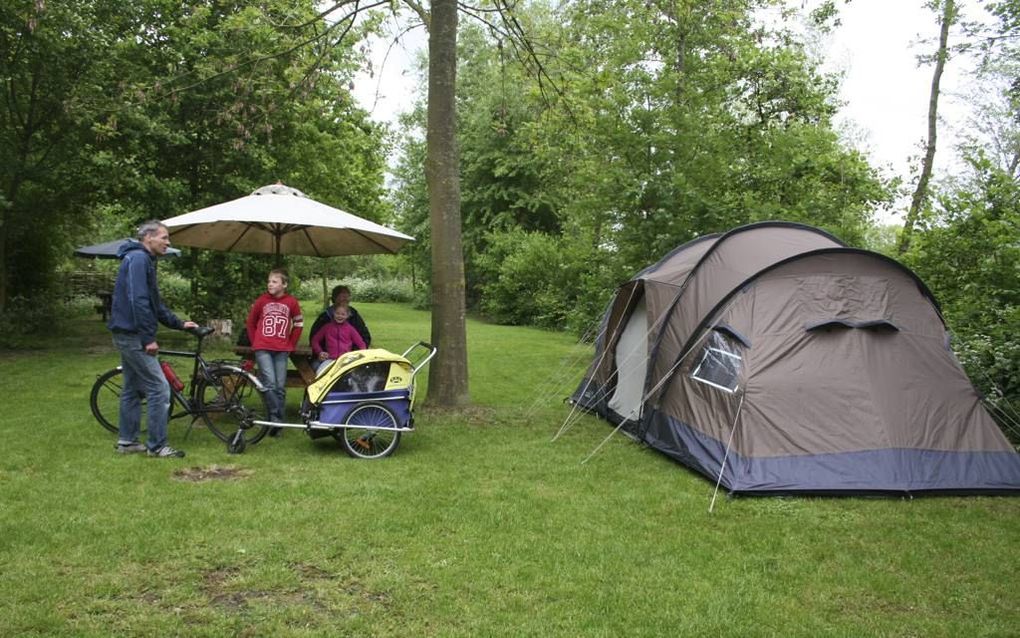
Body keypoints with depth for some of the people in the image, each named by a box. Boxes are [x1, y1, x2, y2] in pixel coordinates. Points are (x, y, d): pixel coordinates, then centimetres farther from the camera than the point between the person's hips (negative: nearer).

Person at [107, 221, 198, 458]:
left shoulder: (143, 260, 18)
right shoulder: (138, 259, -14)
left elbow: (155, 304, 22)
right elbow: (138, 301, -23)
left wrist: (179, 324, 18)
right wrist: (148, 338, -22)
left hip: (127, 335, 11)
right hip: (133, 335, -11)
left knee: (132, 389, 15)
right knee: (159, 389, -9)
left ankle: (127, 441, 22)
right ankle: (157, 445, -4)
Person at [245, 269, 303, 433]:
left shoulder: (292, 302, -1)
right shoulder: (261, 301, 0)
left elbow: (298, 324, 11)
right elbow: (250, 323, 13)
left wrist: (290, 344, 8)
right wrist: (255, 343, 10)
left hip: (282, 350, 1)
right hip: (263, 349, -1)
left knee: (280, 387, 3)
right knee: (270, 383, -14)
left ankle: (277, 421, 11)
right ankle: (276, 419, -8)